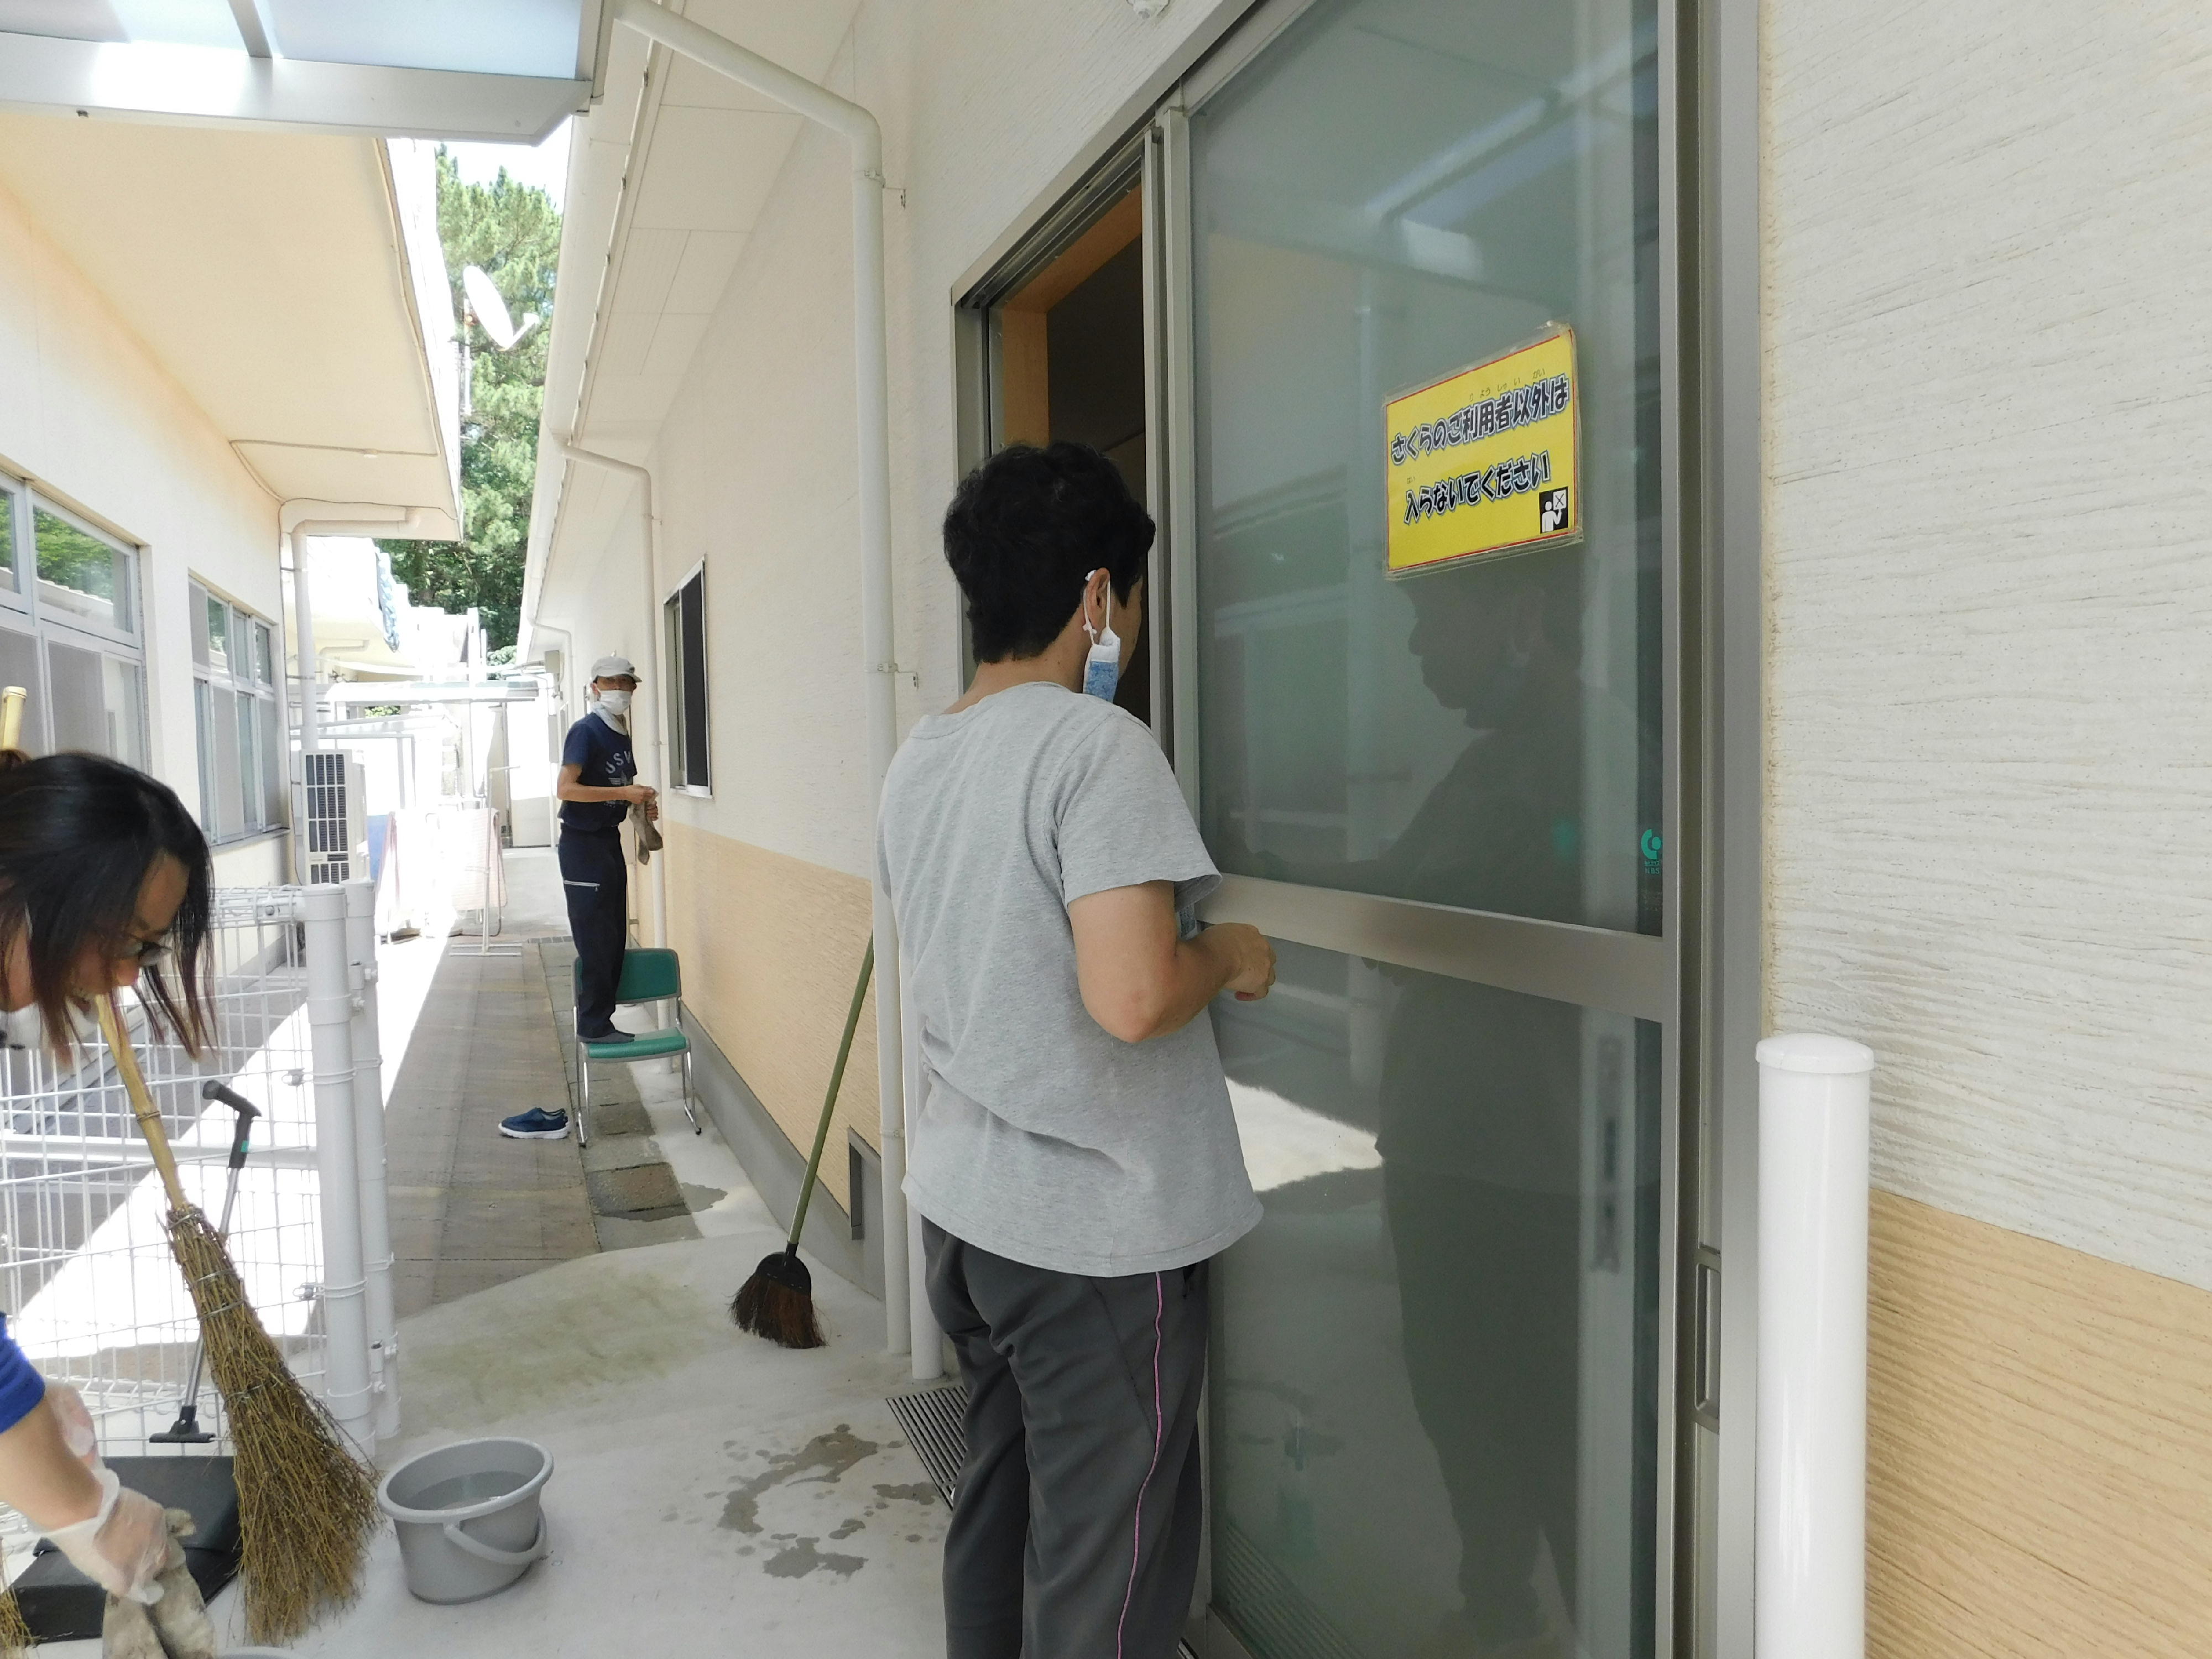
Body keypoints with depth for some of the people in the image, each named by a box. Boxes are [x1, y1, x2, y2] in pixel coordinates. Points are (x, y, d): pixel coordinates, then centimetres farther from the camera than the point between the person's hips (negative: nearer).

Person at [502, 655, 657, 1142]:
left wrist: (642, 802, 6)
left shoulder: (621, 736, 13)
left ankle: (600, 1021, 17)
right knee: (594, 940, -6)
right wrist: (625, 793, -24)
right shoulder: (585, 732, -13)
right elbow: (566, 789, -22)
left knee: (615, 939, 9)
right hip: (583, 842, -8)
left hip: (610, 840, 8)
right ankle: (593, 1024, 1)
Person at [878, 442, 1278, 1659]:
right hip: (1096, 1234, -8)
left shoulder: (920, 759, 6)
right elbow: (1131, 997, -30)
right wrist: (1227, 957, -10)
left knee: (994, 1509, 23)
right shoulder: (1099, 749, -20)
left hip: (965, 1202, 8)